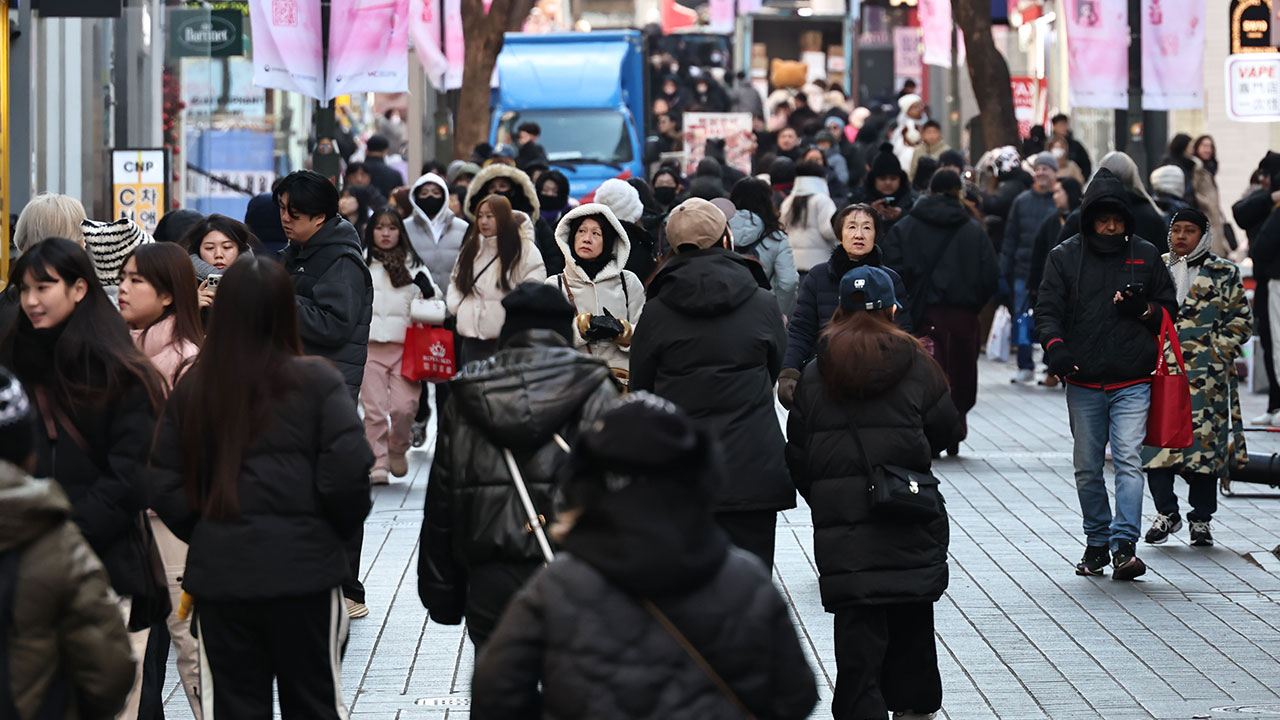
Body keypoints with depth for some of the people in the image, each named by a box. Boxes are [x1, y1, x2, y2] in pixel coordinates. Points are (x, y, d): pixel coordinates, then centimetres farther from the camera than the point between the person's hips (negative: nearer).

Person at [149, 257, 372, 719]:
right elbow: (347, 472, -13)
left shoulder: (192, 387, 2)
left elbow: (164, 487, 2)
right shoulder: (317, 382, -7)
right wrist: (340, 531, 5)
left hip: (219, 572, 2)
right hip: (304, 570, -2)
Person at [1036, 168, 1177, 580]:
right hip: (1083, 382, 1)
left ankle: (1124, 545, -16)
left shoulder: (1146, 256, 7)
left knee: (1129, 461, -13)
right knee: (1087, 468, 9)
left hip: (1132, 381, -1)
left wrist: (1144, 310, -9)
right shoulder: (1065, 257, 6)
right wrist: (1055, 347, -18)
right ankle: (1097, 543, 21)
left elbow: (1170, 308, 14)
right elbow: (1048, 310, 2)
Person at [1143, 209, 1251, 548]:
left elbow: (1241, 319, 5)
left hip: (1205, 374, -2)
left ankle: (1201, 519, 9)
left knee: (1204, 441, -2)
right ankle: (1166, 513, 10)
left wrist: (1218, 353, -4)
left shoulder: (1224, 274, 5)